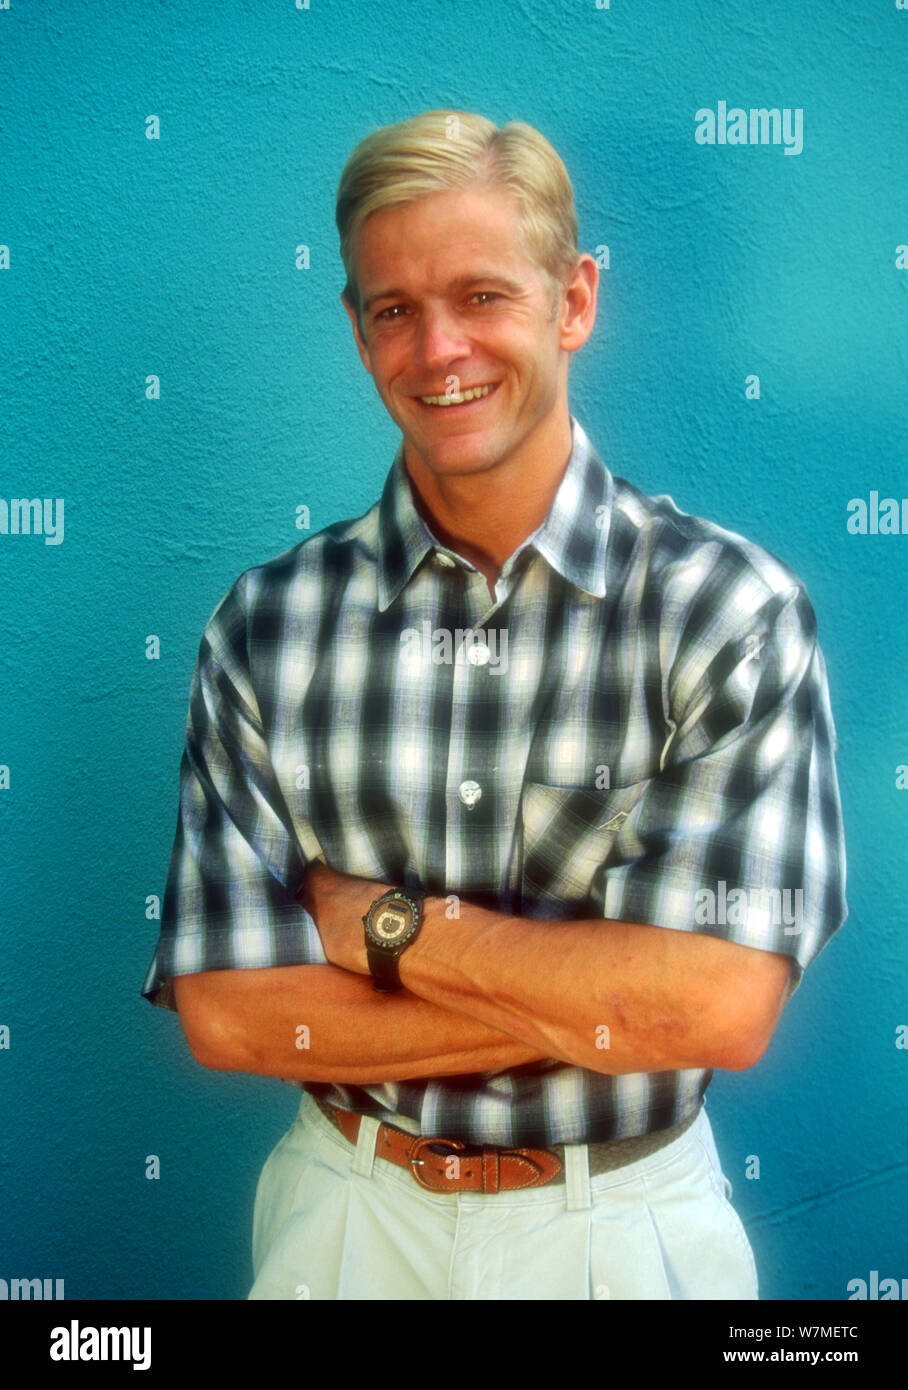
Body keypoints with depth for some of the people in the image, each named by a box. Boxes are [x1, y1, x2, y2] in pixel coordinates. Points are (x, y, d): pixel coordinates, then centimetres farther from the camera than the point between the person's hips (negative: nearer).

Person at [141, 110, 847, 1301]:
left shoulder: (728, 607, -15)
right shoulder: (267, 622, -8)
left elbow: (724, 1005, -22)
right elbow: (223, 1012, -12)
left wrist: (384, 923, -17)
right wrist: (596, 1000, -19)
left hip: (624, 1228, -1)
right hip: (347, 1214, 2)